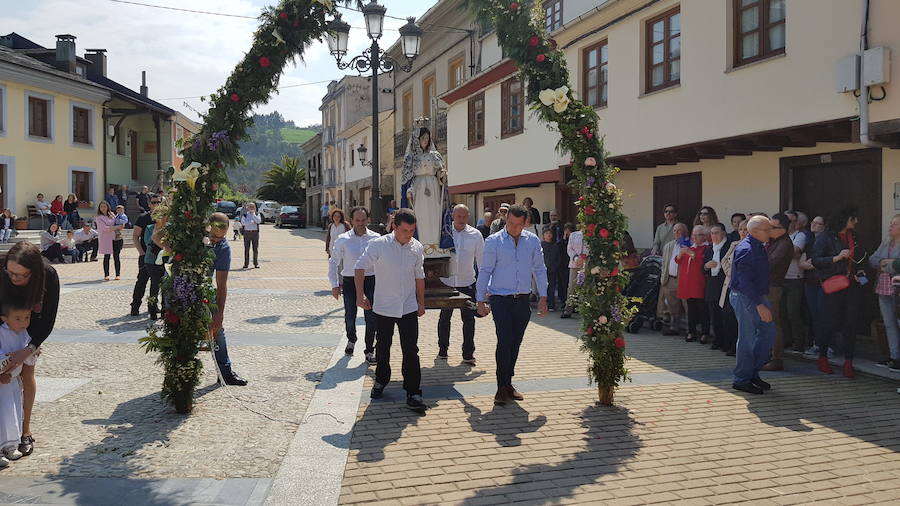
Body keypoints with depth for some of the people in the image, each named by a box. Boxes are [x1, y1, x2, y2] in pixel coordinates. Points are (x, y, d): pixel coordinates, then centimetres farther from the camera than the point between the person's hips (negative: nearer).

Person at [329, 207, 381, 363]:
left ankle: (370, 350, 14)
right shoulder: (343, 239, 0)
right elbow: (334, 262, 5)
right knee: (350, 316, 7)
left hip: (370, 280, 0)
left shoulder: (375, 238, 1)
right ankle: (351, 340, 39)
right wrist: (335, 285, 1)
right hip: (349, 281, 0)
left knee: (371, 317, -1)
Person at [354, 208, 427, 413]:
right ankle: (380, 381, 37)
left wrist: (421, 302, 13)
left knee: (411, 351, -2)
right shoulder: (378, 244, -12)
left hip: (409, 309, 1)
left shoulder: (417, 247, -1)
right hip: (383, 307, -1)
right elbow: (360, 268, -9)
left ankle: (413, 394, 3)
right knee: (382, 349, 14)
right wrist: (360, 295, -17)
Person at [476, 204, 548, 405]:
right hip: (501, 300, -3)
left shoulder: (533, 241, 6)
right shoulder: (494, 241, -3)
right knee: (504, 342, -10)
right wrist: (480, 300, -3)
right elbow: (485, 271, -1)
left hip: (523, 300, 3)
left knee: (515, 344, 9)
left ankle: (508, 384, 22)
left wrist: (543, 297, 5)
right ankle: (502, 388, -1)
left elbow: (539, 270, 11)